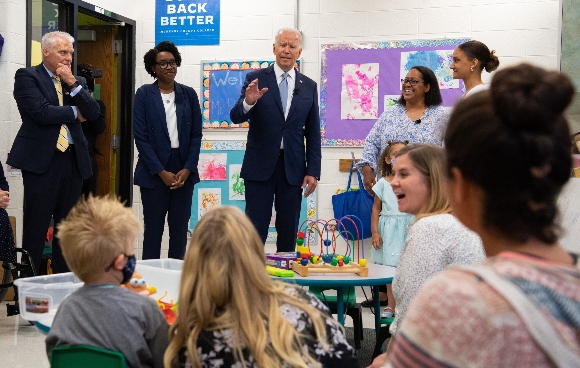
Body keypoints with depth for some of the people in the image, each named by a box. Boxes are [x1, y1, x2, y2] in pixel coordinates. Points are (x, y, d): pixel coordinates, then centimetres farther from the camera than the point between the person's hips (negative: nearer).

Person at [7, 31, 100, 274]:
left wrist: (72, 83, -8)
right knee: (36, 227, -2)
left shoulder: (77, 81, 15)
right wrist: (74, 112, -3)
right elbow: (41, 112, -16)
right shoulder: (27, 76, -1)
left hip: (73, 159, 5)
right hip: (41, 160, -5)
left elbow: (93, 113, 0)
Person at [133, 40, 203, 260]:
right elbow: (140, 136, -5)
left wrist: (187, 169, -6)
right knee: (153, 230, 1)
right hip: (154, 173, -2)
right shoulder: (144, 94, 0)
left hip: (184, 173, 3)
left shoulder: (188, 94, 7)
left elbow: (196, 134, 6)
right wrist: (161, 172, -11)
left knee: (180, 231, 5)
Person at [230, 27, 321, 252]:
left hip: (293, 168, 2)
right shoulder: (256, 79, 2)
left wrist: (313, 171, 2)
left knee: (289, 232, 6)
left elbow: (313, 133, 9)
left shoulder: (309, 87, 9)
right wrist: (248, 102, -29)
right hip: (260, 166, -2)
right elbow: (236, 117, -7)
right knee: (255, 230, -3)